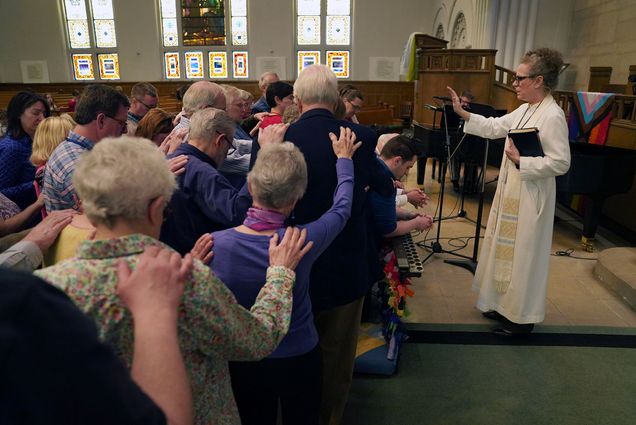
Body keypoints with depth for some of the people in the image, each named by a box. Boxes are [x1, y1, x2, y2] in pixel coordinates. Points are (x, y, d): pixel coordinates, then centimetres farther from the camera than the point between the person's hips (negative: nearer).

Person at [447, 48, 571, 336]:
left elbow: (560, 163, -22)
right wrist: (462, 113, 13)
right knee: (507, 250, 17)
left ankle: (522, 317, 19)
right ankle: (506, 305, 34)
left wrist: (520, 160, -20)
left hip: (530, 199, -9)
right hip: (510, 193, 9)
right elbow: (494, 128, 17)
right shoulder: (525, 110, 8)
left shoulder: (552, 116, -19)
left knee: (523, 253, 3)